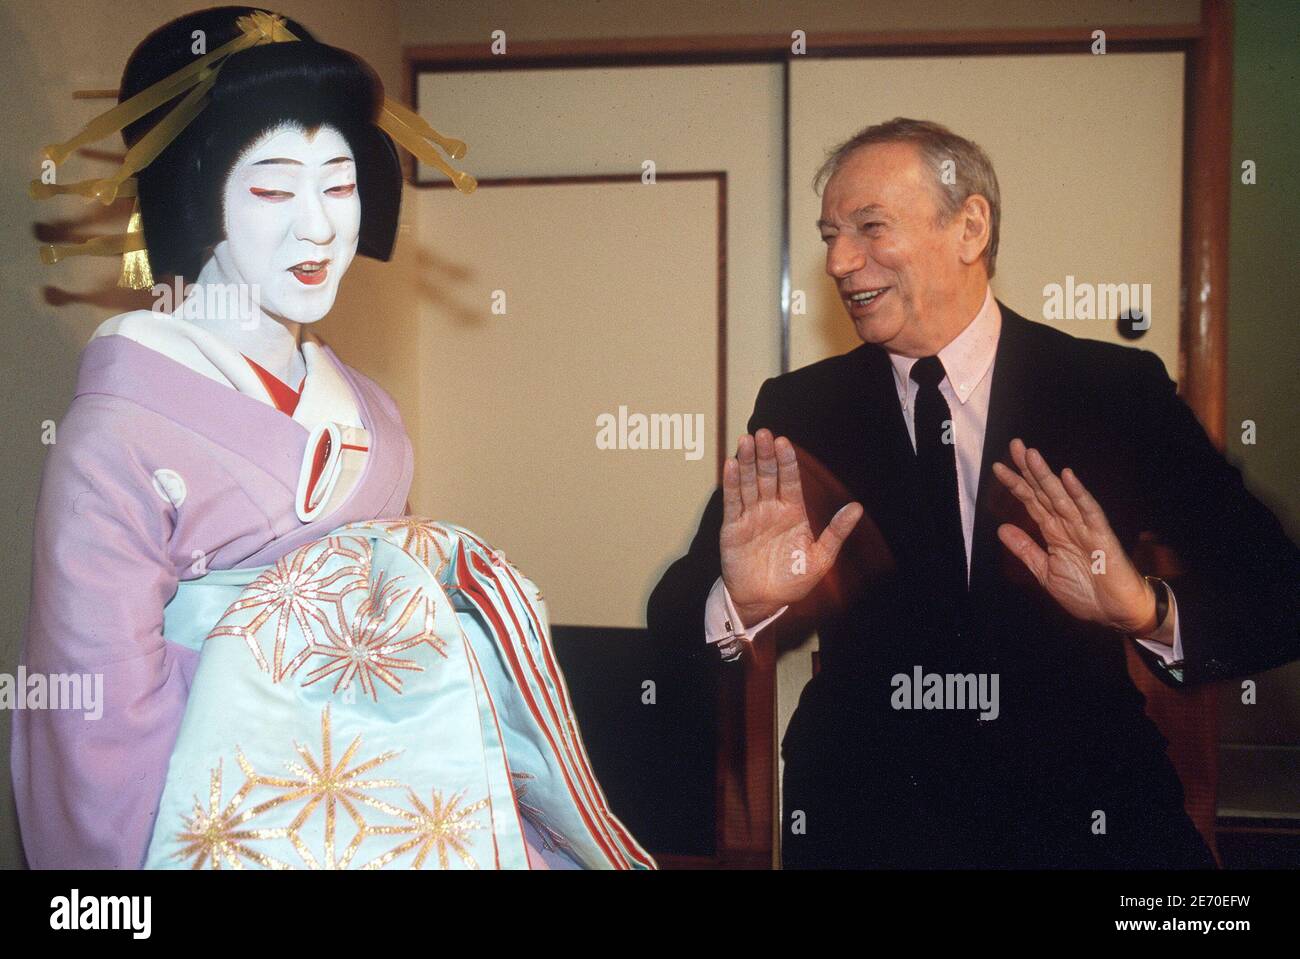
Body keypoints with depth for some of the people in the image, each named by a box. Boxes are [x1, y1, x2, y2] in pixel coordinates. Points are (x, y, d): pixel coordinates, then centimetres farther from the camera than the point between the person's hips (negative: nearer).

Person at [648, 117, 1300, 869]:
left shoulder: (1119, 390, -7)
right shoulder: (796, 412, -3)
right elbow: (676, 610, -7)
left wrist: (1149, 612, -31)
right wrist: (741, 603, -29)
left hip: (1082, 815, -1)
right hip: (861, 820, 2)